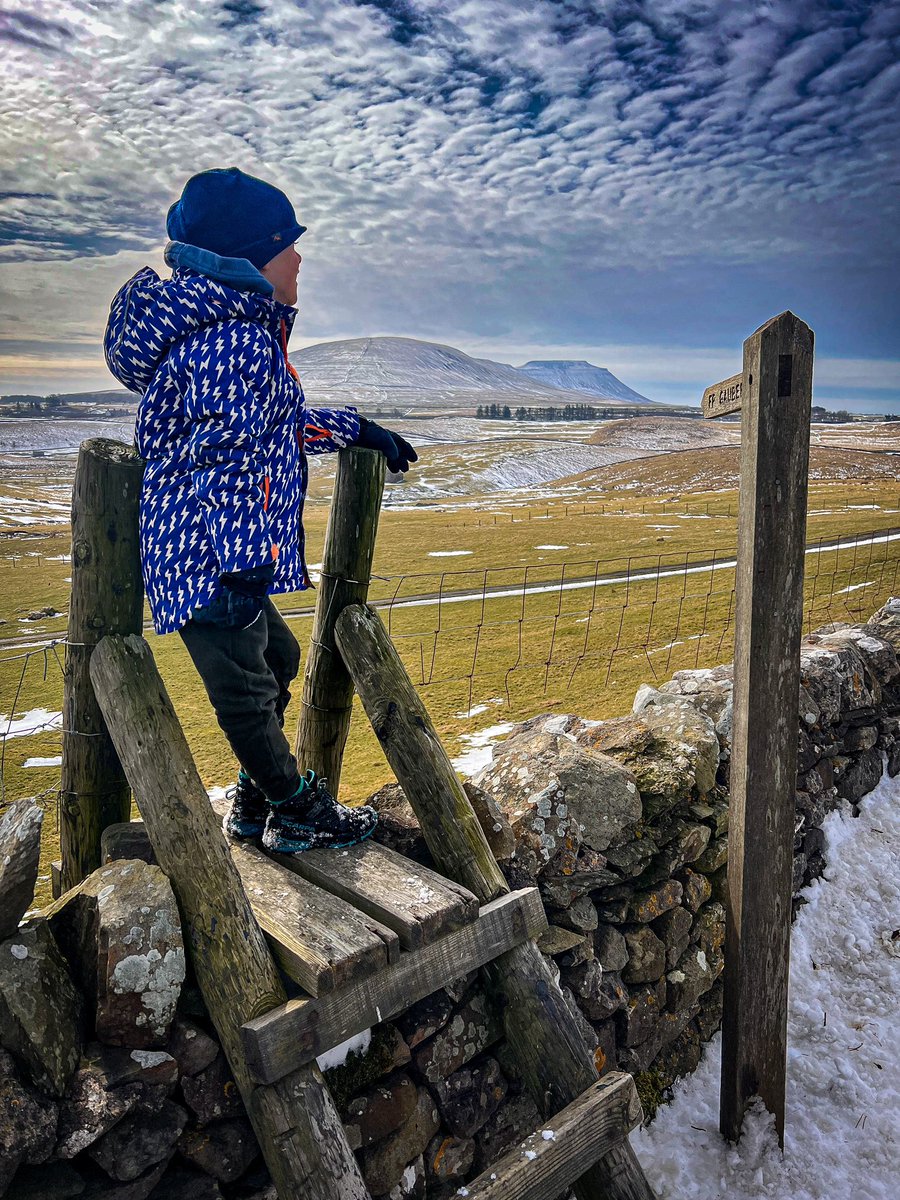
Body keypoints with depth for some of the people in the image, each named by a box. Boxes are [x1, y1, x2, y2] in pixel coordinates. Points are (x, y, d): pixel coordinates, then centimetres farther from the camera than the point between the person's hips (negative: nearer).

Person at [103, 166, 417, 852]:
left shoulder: (237, 327, 15)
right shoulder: (237, 338, -18)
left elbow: (280, 425, 26)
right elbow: (226, 455, -25)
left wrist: (358, 430, 30)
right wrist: (245, 566, -26)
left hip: (199, 552, 11)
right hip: (213, 557, -11)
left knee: (275, 656, 23)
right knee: (246, 688, 4)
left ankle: (256, 798, 37)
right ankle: (298, 813, 22)